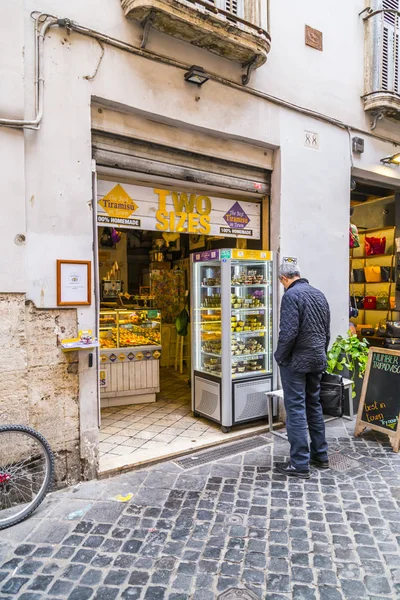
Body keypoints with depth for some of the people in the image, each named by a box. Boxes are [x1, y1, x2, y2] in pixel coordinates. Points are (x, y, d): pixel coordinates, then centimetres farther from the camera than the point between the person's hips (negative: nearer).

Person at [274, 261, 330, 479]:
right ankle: (320, 455, 29)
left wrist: (280, 357, -9)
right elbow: (327, 331, 14)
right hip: (317, 360, 8)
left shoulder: (291, 295, -14)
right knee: (314, 405, 18)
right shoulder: (319, 294, 10)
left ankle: (300, 464, 6)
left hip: (296, 361, -8)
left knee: (296, 409, 0)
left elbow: (288, 332, -22)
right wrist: (321, 354, 20)